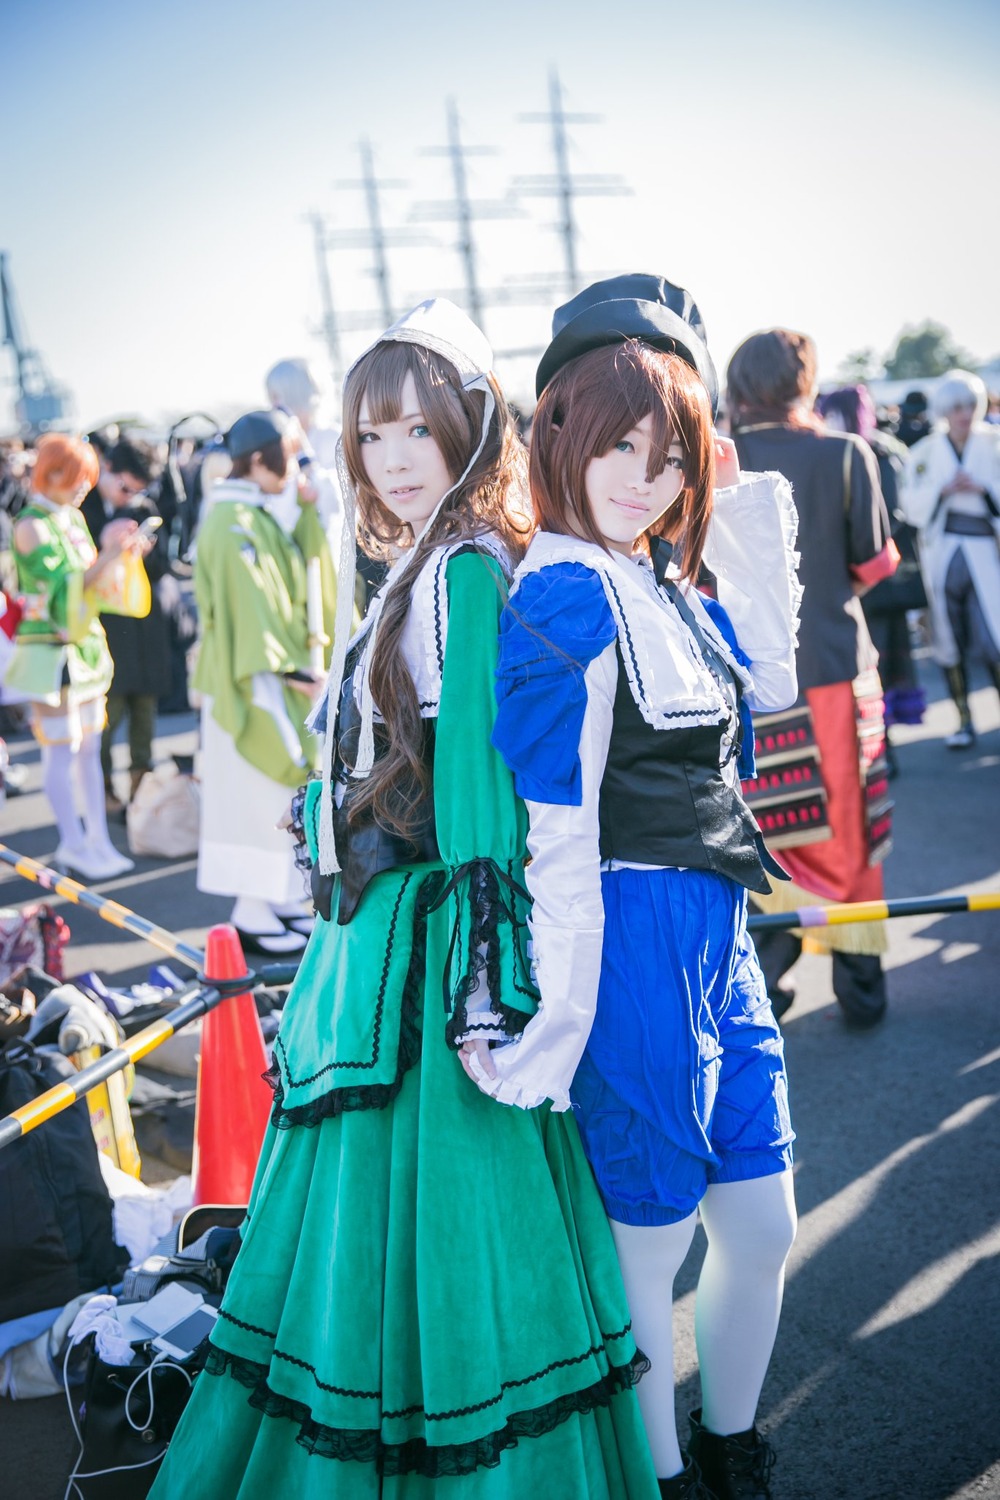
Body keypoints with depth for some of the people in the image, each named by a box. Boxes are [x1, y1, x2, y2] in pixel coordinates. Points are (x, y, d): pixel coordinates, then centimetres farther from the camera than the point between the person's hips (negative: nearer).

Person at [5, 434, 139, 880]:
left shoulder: (74, 518, 12)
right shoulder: (31, 525, -11)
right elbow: (63, 584, -19)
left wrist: (118, 553, -1)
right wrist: (106, 555, -27)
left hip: (86, 644, 8)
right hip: (50, 652, -8)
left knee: (89, 747, 10)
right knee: (61, 750, -2)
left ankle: (97, 839, 17)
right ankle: (73, 845, 6)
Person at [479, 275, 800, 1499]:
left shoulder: (666, 574, 8)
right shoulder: (566, 591, -17)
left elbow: (764, 684, 19)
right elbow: (556, 826, -19)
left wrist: (752, 527, 10)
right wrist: (564, 1009, -18)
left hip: (715, 936, 9)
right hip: (636, 941, -9)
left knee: (762, 1225, 18)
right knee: (649, 1244, 9)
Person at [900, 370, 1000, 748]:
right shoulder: (925, 452, 5)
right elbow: (913, 507, 2)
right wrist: (943, 490, -12)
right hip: (941, 551, 2)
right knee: (950, 639, 7)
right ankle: (964, 720, 18)